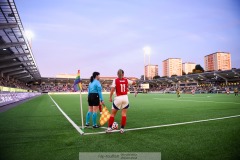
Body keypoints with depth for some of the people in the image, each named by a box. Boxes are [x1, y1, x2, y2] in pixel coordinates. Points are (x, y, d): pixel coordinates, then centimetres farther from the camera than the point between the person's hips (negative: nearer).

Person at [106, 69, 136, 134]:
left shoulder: (115, 80, -3)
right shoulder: (126, 80, 5)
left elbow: (112, 89, -12)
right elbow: (134, 82, 18)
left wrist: (110, 97, -7)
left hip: (118, 98, -2)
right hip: (125, 97, 2)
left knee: (113, 114, 9)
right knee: (124, 114, 8)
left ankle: (109, 128, 14)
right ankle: (122, 128, 10)